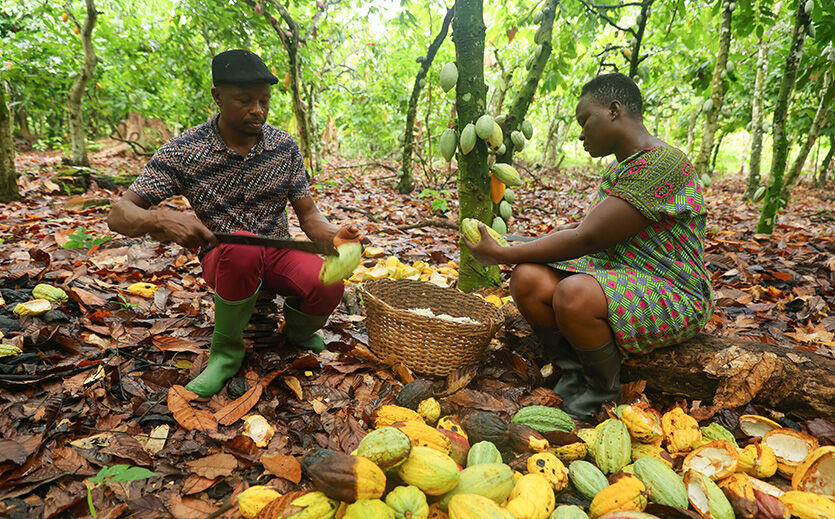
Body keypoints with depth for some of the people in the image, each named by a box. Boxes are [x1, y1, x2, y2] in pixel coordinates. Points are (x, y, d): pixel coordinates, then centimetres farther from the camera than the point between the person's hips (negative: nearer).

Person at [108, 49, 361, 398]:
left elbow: (308, 215, 0)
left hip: (278, 253, 2)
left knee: (328, 286, -31)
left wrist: (334, 235, -23)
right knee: (242, 245, -39)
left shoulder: (285, 146, -1)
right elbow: (119, 215, -9)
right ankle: (226, 350, -12)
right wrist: (160, 219, -33)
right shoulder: (184, 151, -9)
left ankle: (298, 330, 8)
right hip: (222, 257, -1)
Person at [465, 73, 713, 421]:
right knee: (528, 278, -15)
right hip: (611, 274, 8)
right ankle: (574, 379, 0)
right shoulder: (616, 169, 13)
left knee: (574, 296, -36)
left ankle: (602, 401, -9)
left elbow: (586, 239, -24)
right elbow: (588, 228, 15)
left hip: (670, 295, -8)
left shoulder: (662, 165, -19)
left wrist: (503, 255, -18)